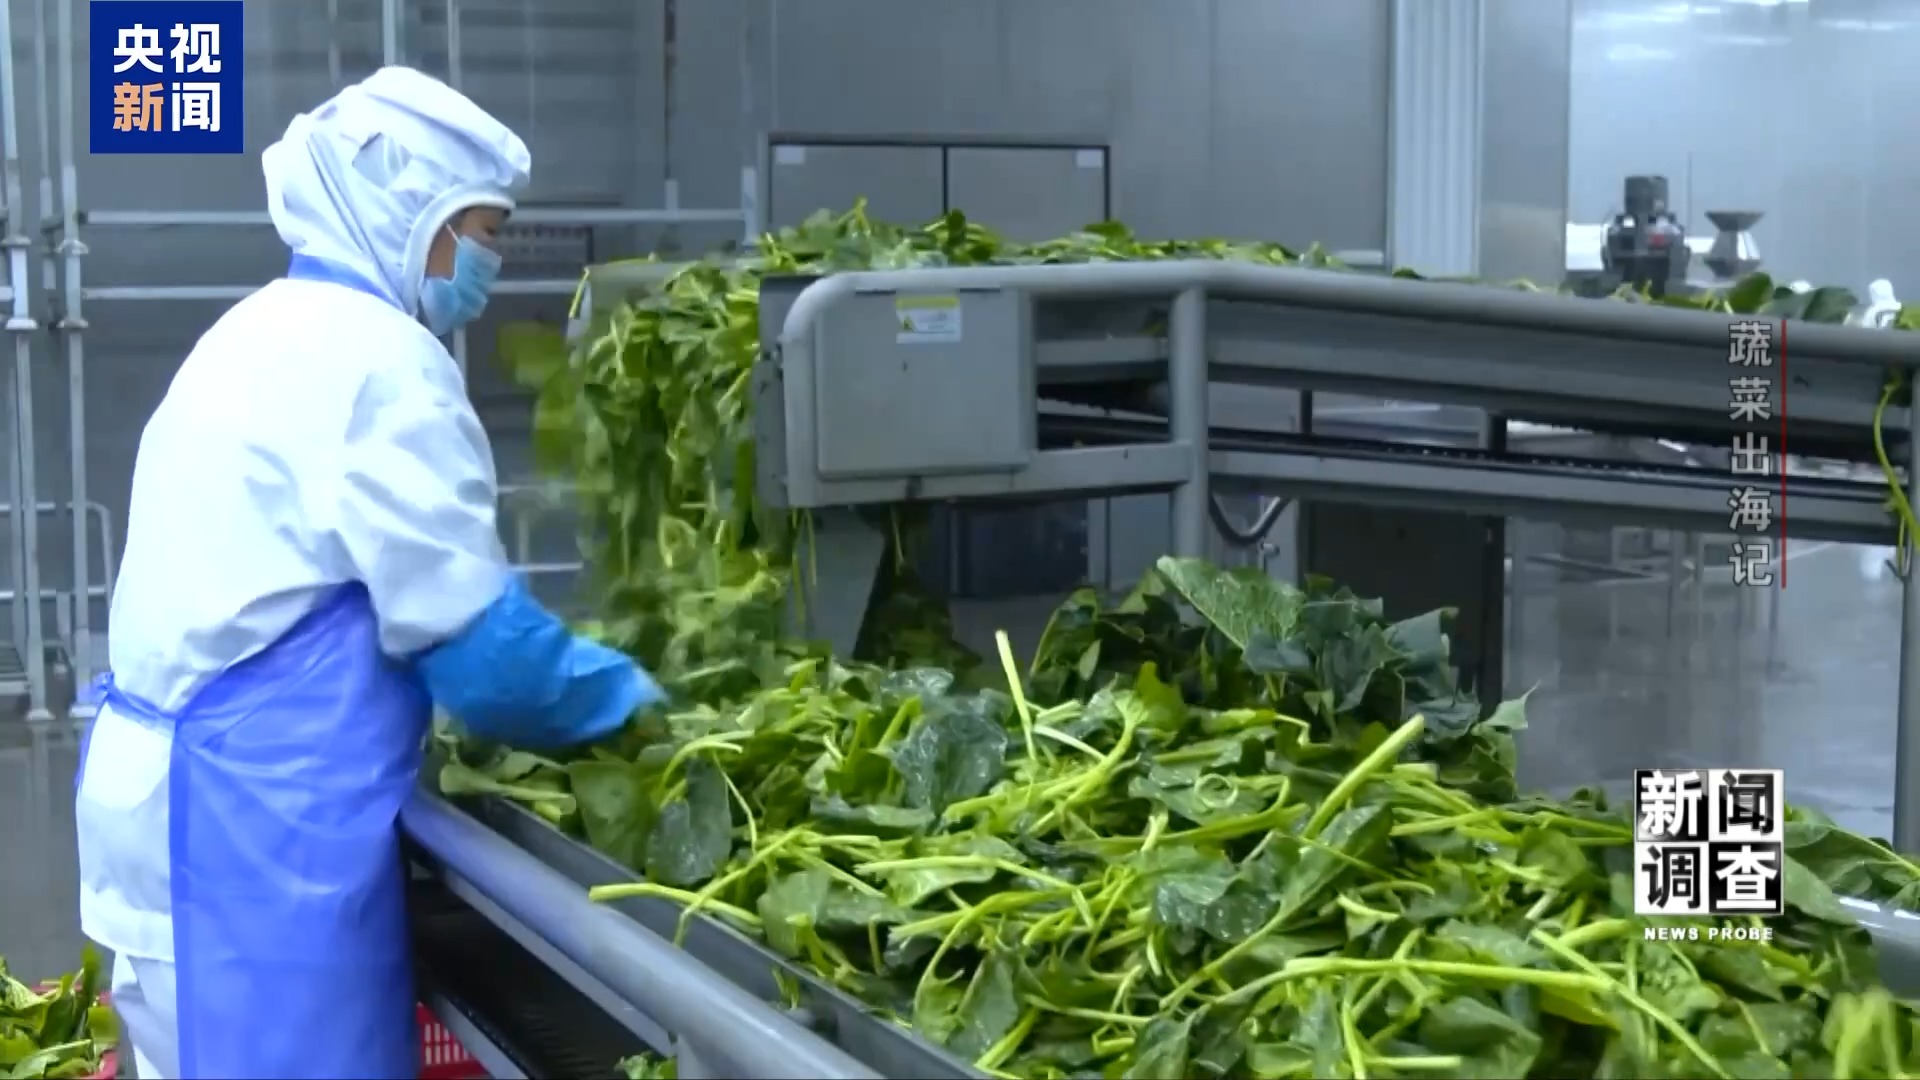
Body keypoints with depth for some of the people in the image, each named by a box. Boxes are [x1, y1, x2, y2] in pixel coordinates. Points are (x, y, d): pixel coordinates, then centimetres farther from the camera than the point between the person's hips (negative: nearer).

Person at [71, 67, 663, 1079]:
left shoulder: (267, 333, 16)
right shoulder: (378, 359, -14)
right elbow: (474, 636, -16)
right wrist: (621, 693, 2)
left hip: (178, 781, 10)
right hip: (253, 808, -10)